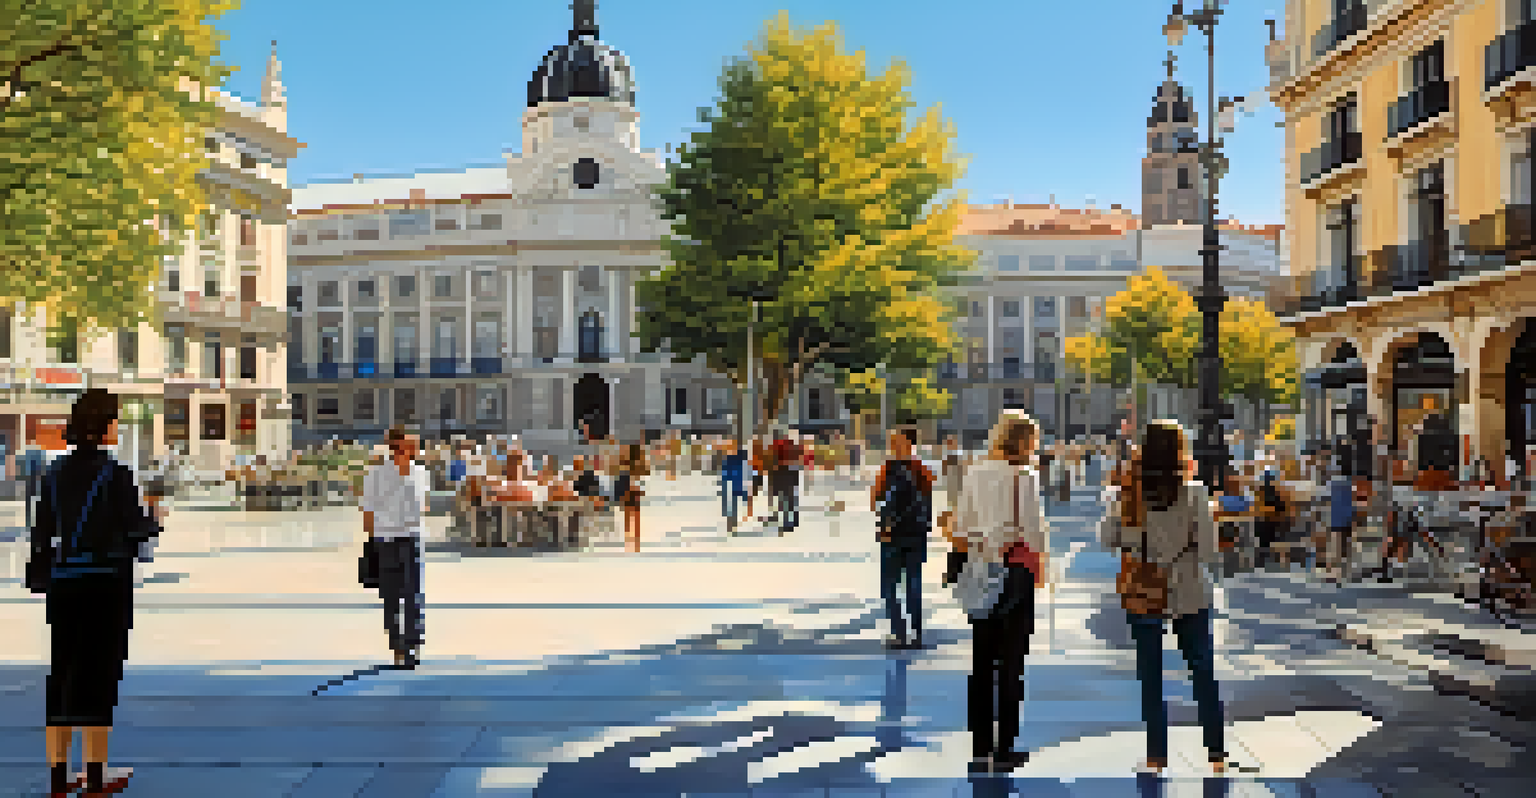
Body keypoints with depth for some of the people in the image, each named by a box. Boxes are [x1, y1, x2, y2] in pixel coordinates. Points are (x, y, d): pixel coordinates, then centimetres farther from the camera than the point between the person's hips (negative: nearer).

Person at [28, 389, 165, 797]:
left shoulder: (56, 472, 5)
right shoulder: (116, 474, -12)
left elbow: (42, 532, 8)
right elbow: (133, 534, -10)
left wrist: (41, 579, 17)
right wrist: (155, 518, 10)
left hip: (64, 583, 5)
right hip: (107, 584, -5)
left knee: (62, 676, 11)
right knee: (99, 677, 2)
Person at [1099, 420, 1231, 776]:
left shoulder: (1126, 493, -11)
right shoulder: (1193, 493, -15)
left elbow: (1107, 540, -2)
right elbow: (1208, 550, -13)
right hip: (1188, 595, -1)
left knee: (1151, 677, 11)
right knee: (1203, 671, 15)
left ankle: (1156, 757, 17)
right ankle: (1217, 754, 21)